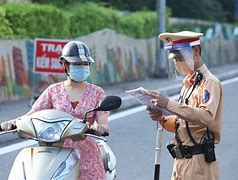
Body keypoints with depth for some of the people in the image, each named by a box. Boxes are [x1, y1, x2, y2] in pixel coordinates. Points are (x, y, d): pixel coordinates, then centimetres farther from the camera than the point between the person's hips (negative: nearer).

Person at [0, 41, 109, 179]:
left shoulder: (97, 93, 7)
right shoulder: (54, 91, 9)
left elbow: (105, 126, -1)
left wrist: (99, 128, -26)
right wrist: (12, 123, -17)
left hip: (86, 153, 0)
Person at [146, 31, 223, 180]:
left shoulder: (209, 82, -10)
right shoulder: (188, 82, 18)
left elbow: (207, 117, -28)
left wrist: (169, 104, -31)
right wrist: (162, 119, 0)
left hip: (199, 163, -8)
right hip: (181, 161, 8)